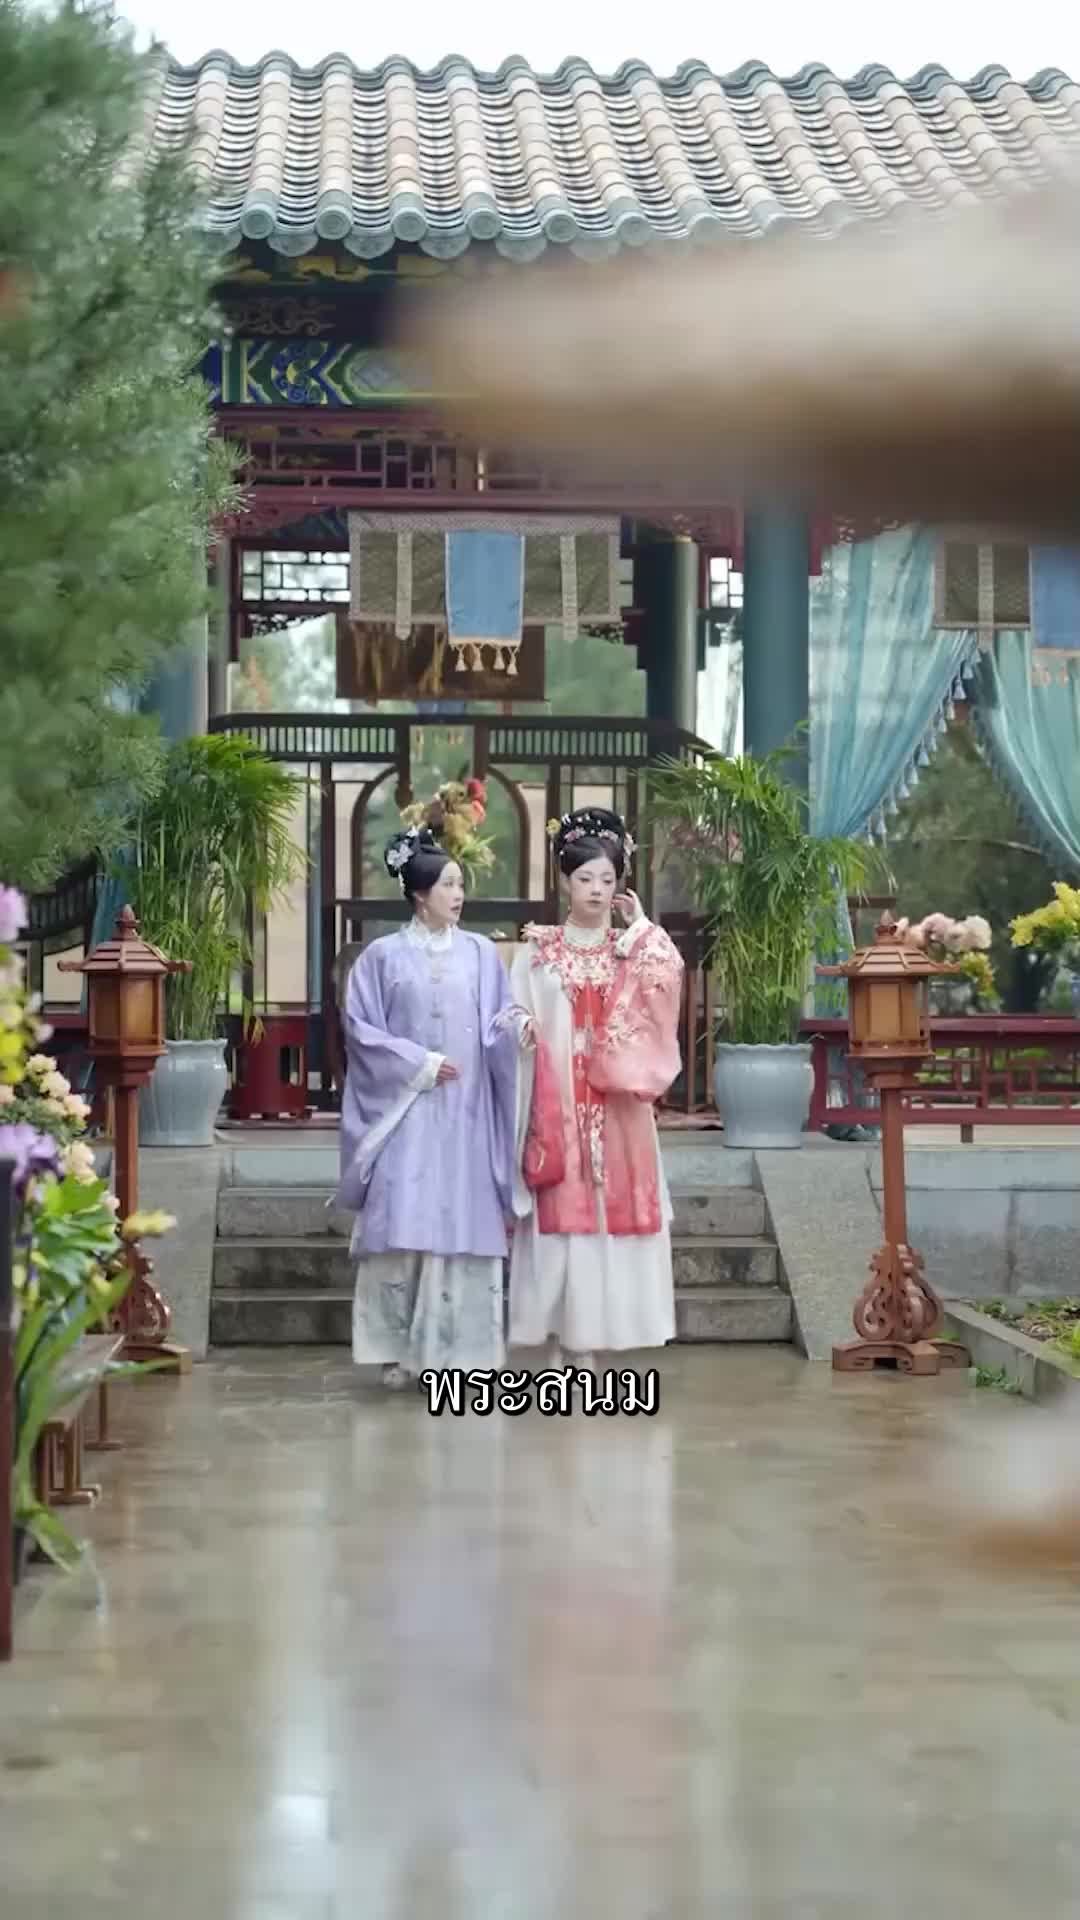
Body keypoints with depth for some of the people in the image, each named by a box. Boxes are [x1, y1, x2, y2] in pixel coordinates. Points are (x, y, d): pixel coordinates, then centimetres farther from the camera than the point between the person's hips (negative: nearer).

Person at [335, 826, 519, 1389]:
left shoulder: (481, 953, 8)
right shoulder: (383, 956, 2)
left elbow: (501, 1028, 7)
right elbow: (361, 1029, -1)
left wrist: (516, 1026, -16)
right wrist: (421, 1064, -9)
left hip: (466, 1114, 2)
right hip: (406, 1110, -2)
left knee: (464, 1226, -1)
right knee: (402, 1228, -6)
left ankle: (458, 1349, 4)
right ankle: (399, 1350, 1)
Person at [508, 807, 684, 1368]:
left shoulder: (634, 950, 9)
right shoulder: (539, 951, 5)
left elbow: (666, 992, -11)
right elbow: (520, 1018, 1)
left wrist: (641, 928, -4)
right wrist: (521, 1028, -20)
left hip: (616, 1108, 2)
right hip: (557, 1103, -2)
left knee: (609, 1211, 0)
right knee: (560, 1215, -4)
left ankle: (590, 1344, 8)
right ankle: (559, 1347, 4)